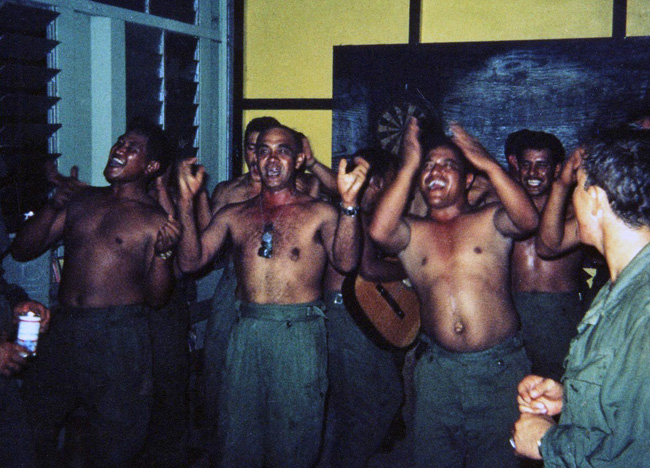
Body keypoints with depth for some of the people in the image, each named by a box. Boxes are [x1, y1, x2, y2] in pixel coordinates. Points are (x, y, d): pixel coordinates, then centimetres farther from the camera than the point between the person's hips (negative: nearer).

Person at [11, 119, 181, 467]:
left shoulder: (156, 221, 0)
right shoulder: (82, 199, 12)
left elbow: (156, 298, -5)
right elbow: (22, 251, 9)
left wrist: (162, 253, -21)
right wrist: (53, 207, -4)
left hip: (118, 337, -4)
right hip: (62, 329, 4)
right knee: (39, 429, 15)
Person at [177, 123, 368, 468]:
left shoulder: (319, 213, 3)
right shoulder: (234, 215, 12)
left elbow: (345, 262, -14)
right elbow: (190, 261, 3)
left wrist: (349, 203, -27)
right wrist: (187, 200, -6)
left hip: (300, 335, -2)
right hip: (246, 333, 3)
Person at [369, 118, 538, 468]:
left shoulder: (489, 222, 5)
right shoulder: (412, 232, 8)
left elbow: (528, 220, -17)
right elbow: (379, 231, -15)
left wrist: (488, 163, -12)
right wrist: (408, 166, -8)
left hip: (499, 370, -1)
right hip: (438, 370, 2)